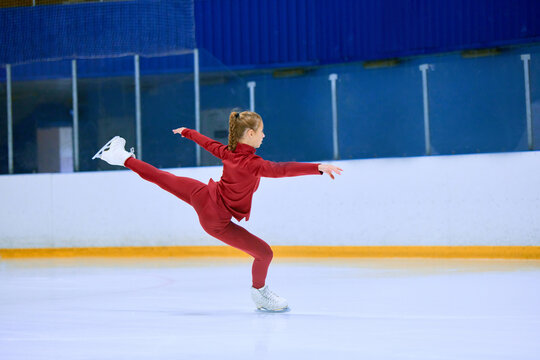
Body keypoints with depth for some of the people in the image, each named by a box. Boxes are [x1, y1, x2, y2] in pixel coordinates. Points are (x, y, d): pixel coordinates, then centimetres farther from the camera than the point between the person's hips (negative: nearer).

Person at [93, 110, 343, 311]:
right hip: (216, 221, -7)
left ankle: (122, 157, 39)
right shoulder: (252, 163, -30)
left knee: (161, 177, 27)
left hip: (202, 195, 7)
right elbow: (281, 170, -45)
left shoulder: (229, 152, -7)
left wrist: (187, 132, 33)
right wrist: (318, 168, -53)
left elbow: (208, 143, 12)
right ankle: (259, 293, 24)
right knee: (264, 253, 1)